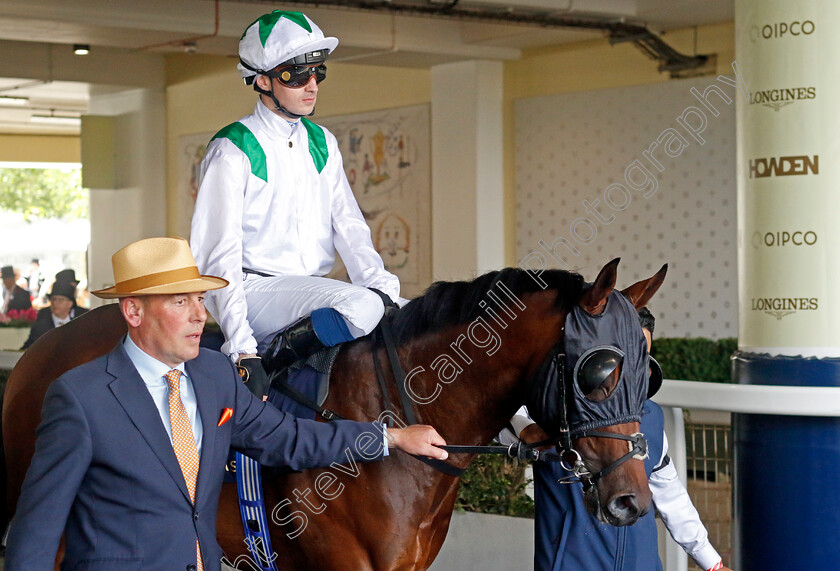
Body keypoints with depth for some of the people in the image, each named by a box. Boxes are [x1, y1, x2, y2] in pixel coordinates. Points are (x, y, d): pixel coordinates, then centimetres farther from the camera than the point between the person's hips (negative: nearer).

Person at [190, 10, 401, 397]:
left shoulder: (322, 144, 15)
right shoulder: (233, 151, -6)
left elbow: (349, 227, 11)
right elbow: (219, 255, -12)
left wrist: (382, 286, -10)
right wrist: (242, 349, -22)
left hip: (316, 288, 8)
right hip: (255, 289, -7)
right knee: (360, 307, -31)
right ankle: (270, 354, -16)